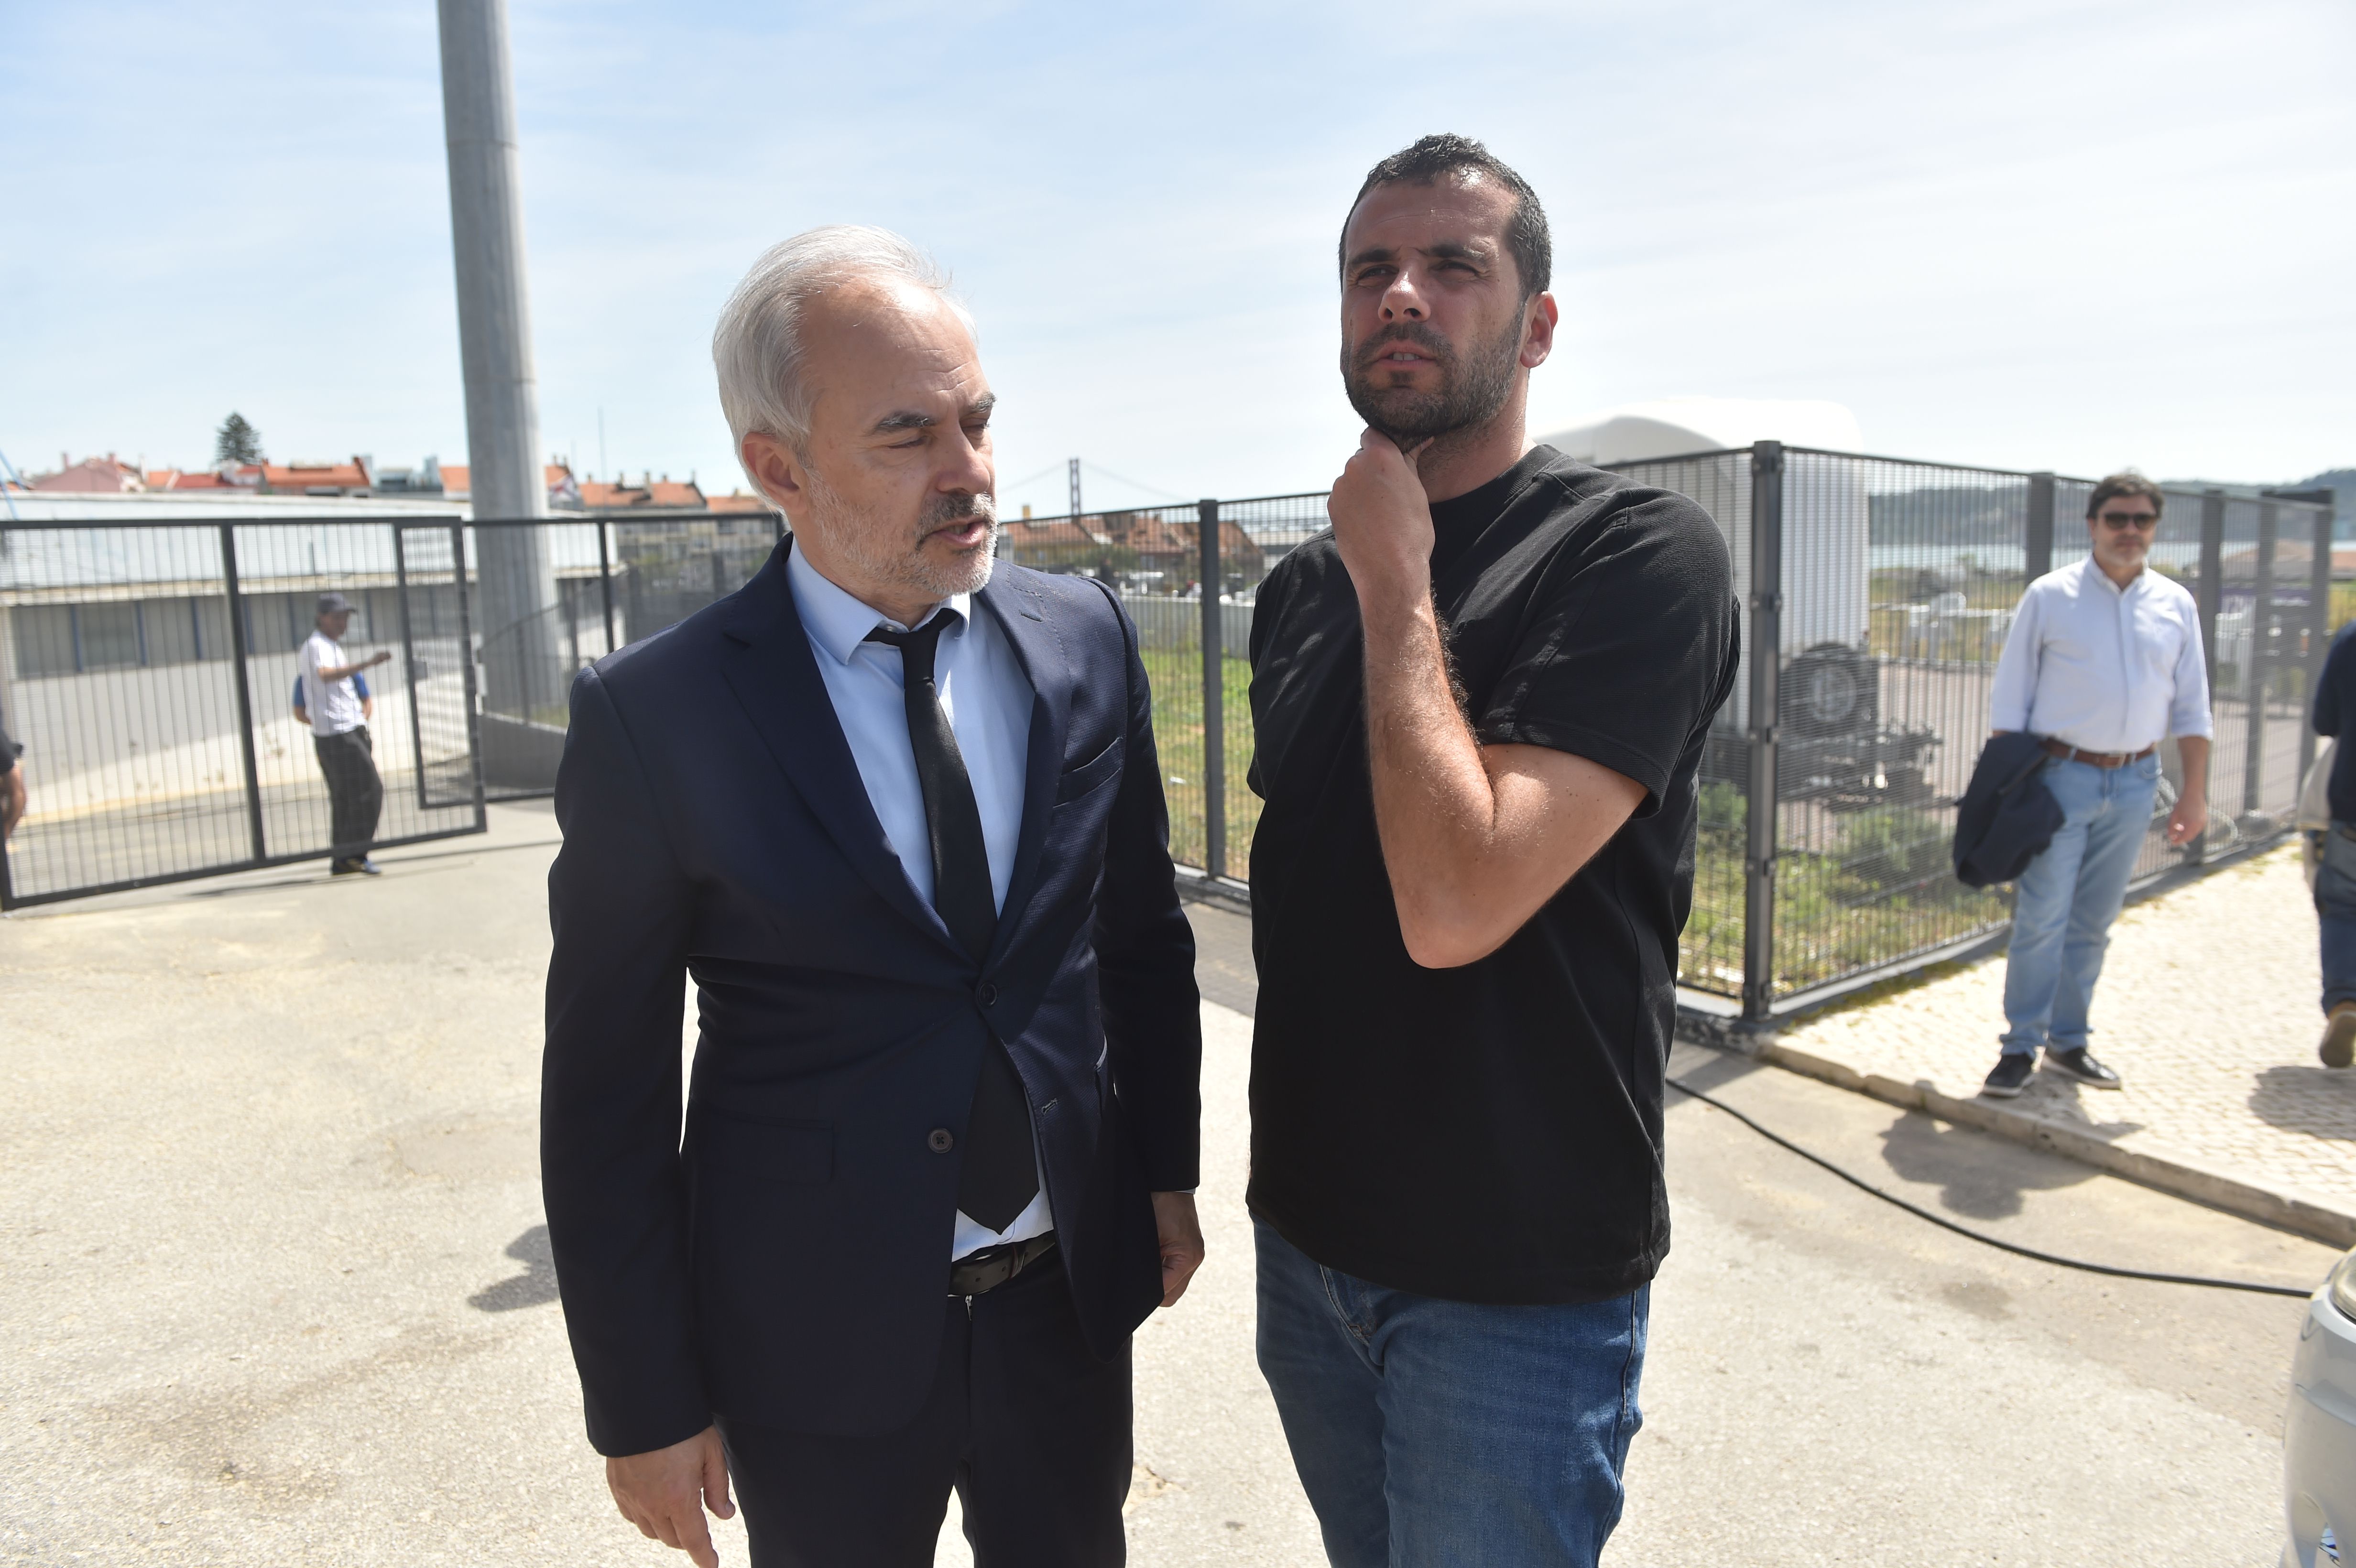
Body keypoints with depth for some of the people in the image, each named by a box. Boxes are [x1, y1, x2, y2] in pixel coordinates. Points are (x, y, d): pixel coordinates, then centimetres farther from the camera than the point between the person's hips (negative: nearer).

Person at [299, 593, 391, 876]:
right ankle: (352, 855, -10)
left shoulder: (332, 645, 21)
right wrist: (368, 663, -48)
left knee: (344, 797, 12)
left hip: (349, 732, 10)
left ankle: (342, 859, 17)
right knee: (369, 790, -12)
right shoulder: (317, 645, -11)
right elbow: (325, 674, -36)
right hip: (338, 733, -10)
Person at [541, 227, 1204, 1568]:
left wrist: (1166, 1170, 8)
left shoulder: (1085, 639, -6)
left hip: (1071, 1297, 4)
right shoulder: (655, 716, -15)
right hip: (817, 1341, -3)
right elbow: (607, 1091, -9)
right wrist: (644, 1406, -5)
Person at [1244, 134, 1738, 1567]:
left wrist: (1395, 581, -19)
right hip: (1306, 1234, 6)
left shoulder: (1642, 553, -17)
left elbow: (1455, 904, -28)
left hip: (1512, 1285, -6)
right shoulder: (1305, 589, 5)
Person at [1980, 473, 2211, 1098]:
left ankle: (2068, 1041, 21)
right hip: (2062, 774, -4)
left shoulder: (2175, 605, 9)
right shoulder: (2050, 596, -1)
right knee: (2041, 918, -6)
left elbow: (2191, 706, 13)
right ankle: (2021, 1047, 3)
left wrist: (2195, 791, 8)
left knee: (2094, 923, 11)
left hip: (2135, 782, 4)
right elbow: (2010, 699, -1)